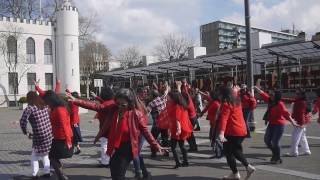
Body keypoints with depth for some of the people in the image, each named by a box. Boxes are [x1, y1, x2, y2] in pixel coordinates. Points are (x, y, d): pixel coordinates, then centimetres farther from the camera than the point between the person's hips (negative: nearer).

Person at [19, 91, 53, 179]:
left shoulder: (29, 108, -10)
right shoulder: (44, 105, 7)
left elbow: (23, 122, -16)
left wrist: (26, 133, -3)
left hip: (39, 136, -5)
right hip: (50, 134, 5)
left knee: (34, 156, 16)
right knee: (45, 154, 24)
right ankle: (47, 172, 25)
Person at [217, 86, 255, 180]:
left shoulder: (226, 104, -15)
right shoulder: (237, 101, 10)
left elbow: (224, 119, -28)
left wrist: (221, 133, -38)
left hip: (232, 132, -9)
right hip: (242, 130, 9)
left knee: (228, 152, 4)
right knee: (236, 150, 22)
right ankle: (248, 167, 12)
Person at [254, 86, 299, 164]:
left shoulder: (280, 104, -18)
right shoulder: (270, 101, 4)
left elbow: (286, 113, -28)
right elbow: (263, 94, 15)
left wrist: (292, 121, -35)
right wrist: (256, 88, 22)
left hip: (279, 125, -9)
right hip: (271, 124, 9)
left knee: (275, 142, -5)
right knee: (267, 140, 14)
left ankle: (278, 159, 14)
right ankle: (275, 154, 34)